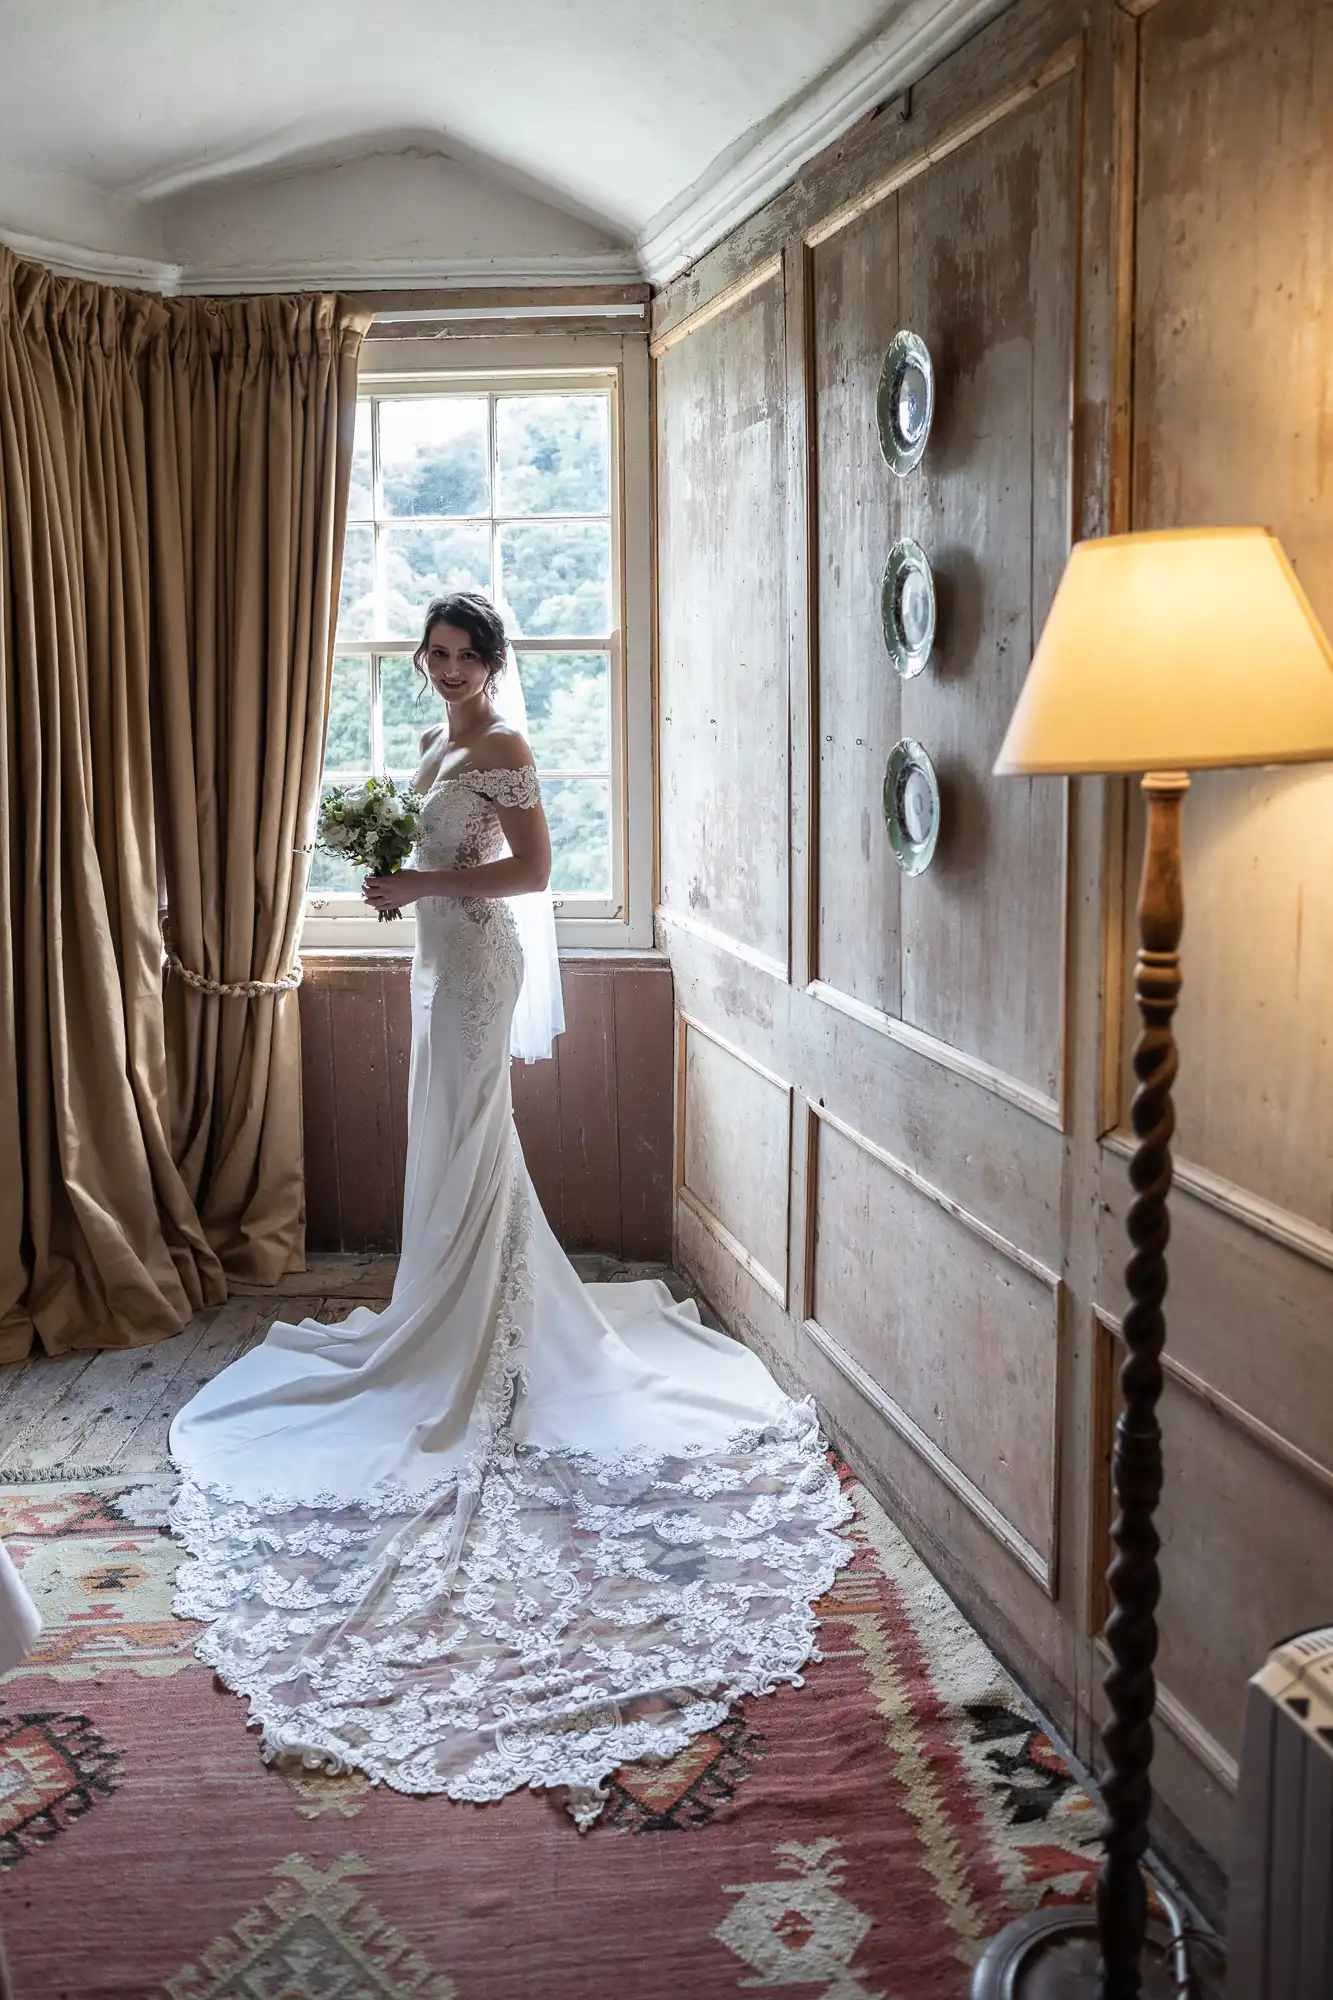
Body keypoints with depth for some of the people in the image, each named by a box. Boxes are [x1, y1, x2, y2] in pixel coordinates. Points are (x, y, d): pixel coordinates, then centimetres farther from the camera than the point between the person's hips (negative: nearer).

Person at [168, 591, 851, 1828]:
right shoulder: (435, 747, 16)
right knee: (451, 1140, 15)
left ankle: (470, 1347, 2)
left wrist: (422, 884, -20)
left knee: (464, 1145, -6)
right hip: (439, 954, 10)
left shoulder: (501, 749, -13)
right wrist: (397, 878, 7)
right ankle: (462, 1318, 26)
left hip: (472, 960, -10)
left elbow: (531, 866, -20)